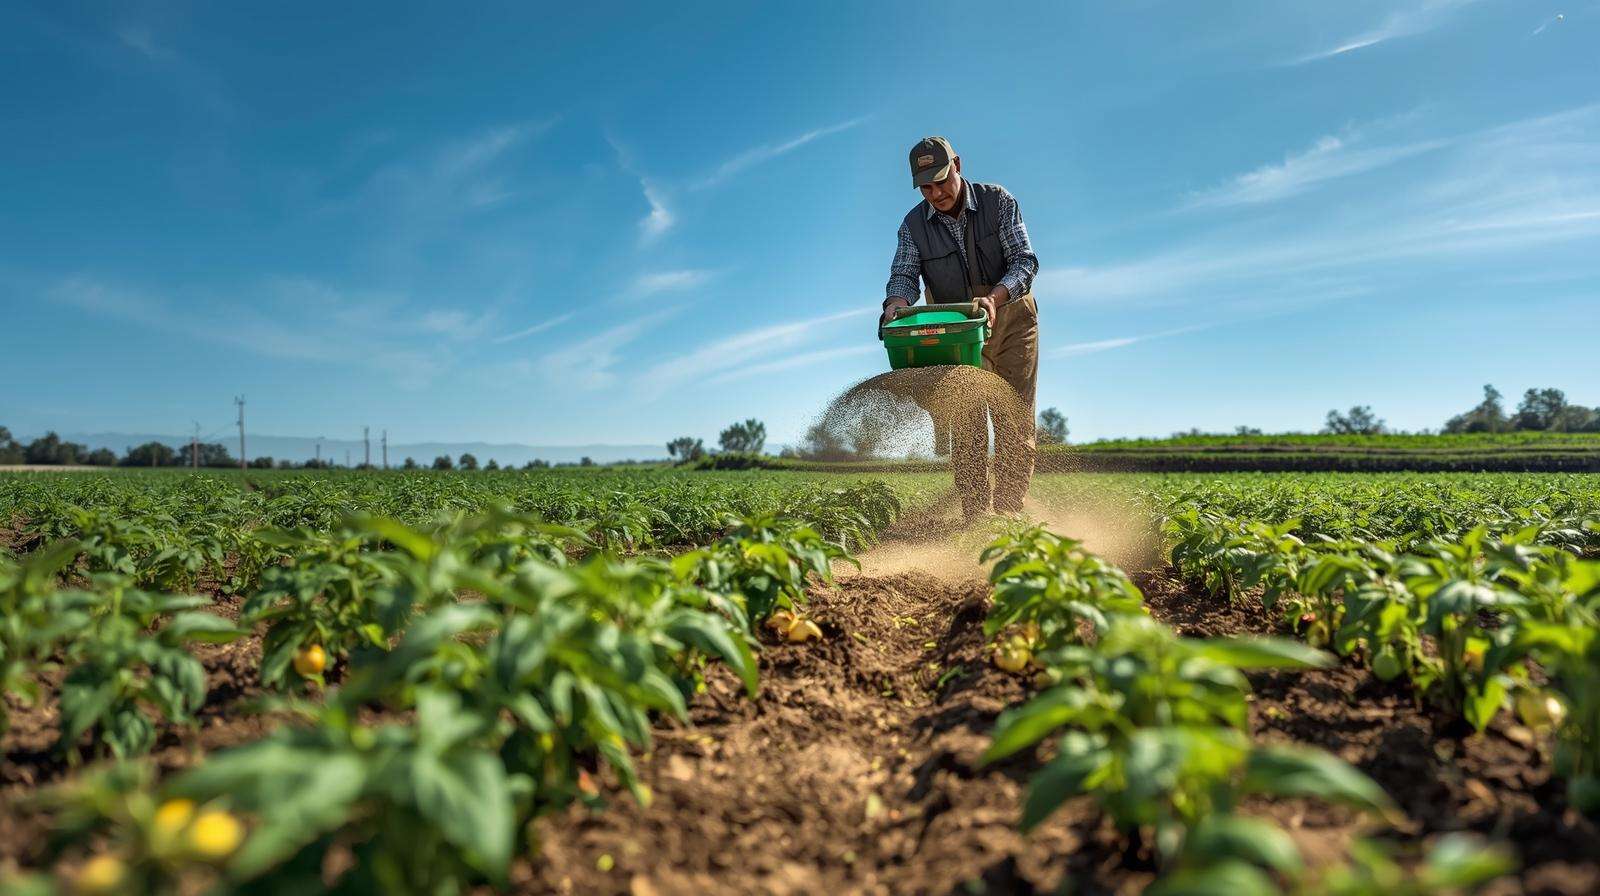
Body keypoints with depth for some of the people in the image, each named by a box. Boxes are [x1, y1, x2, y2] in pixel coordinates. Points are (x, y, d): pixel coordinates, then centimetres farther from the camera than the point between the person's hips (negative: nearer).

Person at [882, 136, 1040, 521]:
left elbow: (1025, 261, -17)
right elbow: (904, 275, -16)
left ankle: (1008, 516, 6)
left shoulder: (997, 201, -11)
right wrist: (895, 306, -40)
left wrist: (993, 297, -36)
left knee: (1015, 427, -1)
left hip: (1012, 321, -1)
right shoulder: (913, 226, -6)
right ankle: (976, 521, -3)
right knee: (965, 428, -5)